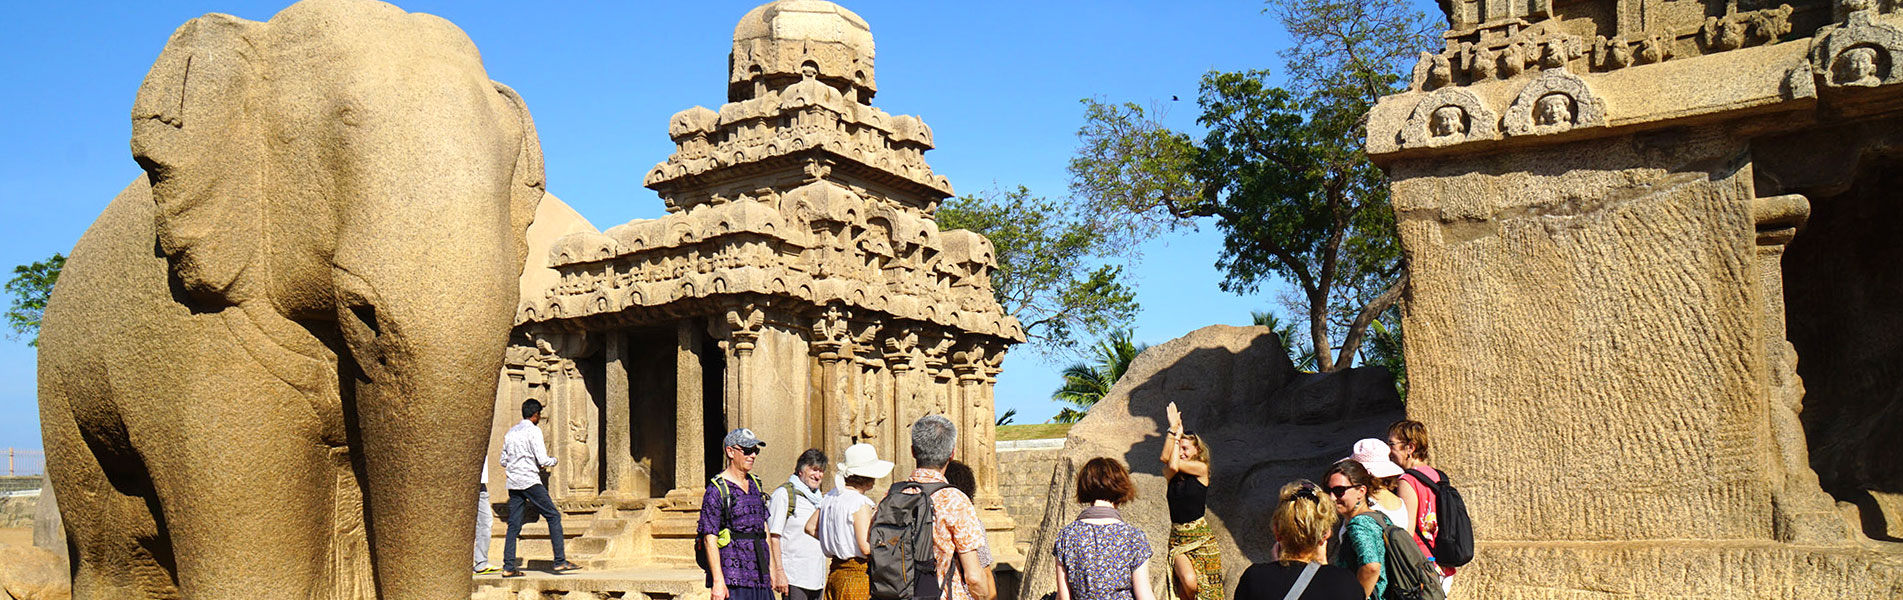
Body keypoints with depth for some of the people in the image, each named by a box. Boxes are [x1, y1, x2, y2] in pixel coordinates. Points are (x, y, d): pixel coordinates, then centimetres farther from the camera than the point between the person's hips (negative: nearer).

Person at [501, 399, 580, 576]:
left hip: (513, 483, 7)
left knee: (514, 525, 7)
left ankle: (508, 567, 2)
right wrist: (554, 460, 8)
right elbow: (543, 460, -13)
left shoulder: (510, 432, 15)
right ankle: (560, 561, -4)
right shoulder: (533, 431, -7)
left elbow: (503, 460, 18)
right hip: (530, 481, -7)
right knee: (554, 517, -1)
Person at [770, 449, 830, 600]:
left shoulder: (817, 497, 19)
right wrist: (779, 572, -16)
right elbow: (773, 537, -9)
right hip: (794, 577, -7)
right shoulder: (784, 493, -4)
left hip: (816, 579, 7)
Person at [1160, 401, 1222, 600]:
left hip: (1200, 535, -2)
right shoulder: (1170, 475, 6)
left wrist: (1178, 434, -5)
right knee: (1189, 581, -20)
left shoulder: (1201, 469, -2)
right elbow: (1166, 459, -17)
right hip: (1177, 537, 2)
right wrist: (1173, 429, -15)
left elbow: (1175, 465, -14)